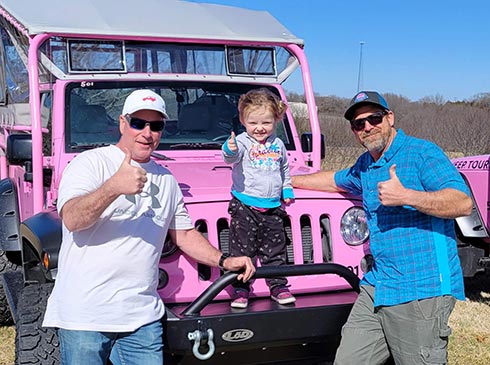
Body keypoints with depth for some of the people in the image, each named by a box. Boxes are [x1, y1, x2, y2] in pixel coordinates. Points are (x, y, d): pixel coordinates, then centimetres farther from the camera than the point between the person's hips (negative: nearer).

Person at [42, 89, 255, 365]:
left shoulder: (166, 179, 16)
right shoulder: (91, 163, -4)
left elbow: (184, 233, 23)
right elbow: (71, 220, -19)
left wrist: (224, 261, 9)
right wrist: (113, 188, -34)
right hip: (85, 315, -5)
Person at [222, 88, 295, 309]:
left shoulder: (278, 145, 11)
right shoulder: (242, 142, -5)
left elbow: (284, 170, 26)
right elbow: (231, 158, -26)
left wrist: (287, 190, 19)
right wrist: (230, 150, -47)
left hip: (272, 208, 4)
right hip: (245, 207, -4)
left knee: (275, 250, 11)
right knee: (242, 250, 0)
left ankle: (278, 286, 22)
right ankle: (241, 289, 9)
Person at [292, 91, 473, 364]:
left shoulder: (422, 152, -6)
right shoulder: (364, 166, 18)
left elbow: (463, 203, -17)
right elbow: (335, 180, 40)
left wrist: (405, 196, -26)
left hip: (422, 290, -7)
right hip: (376, 288, 8)